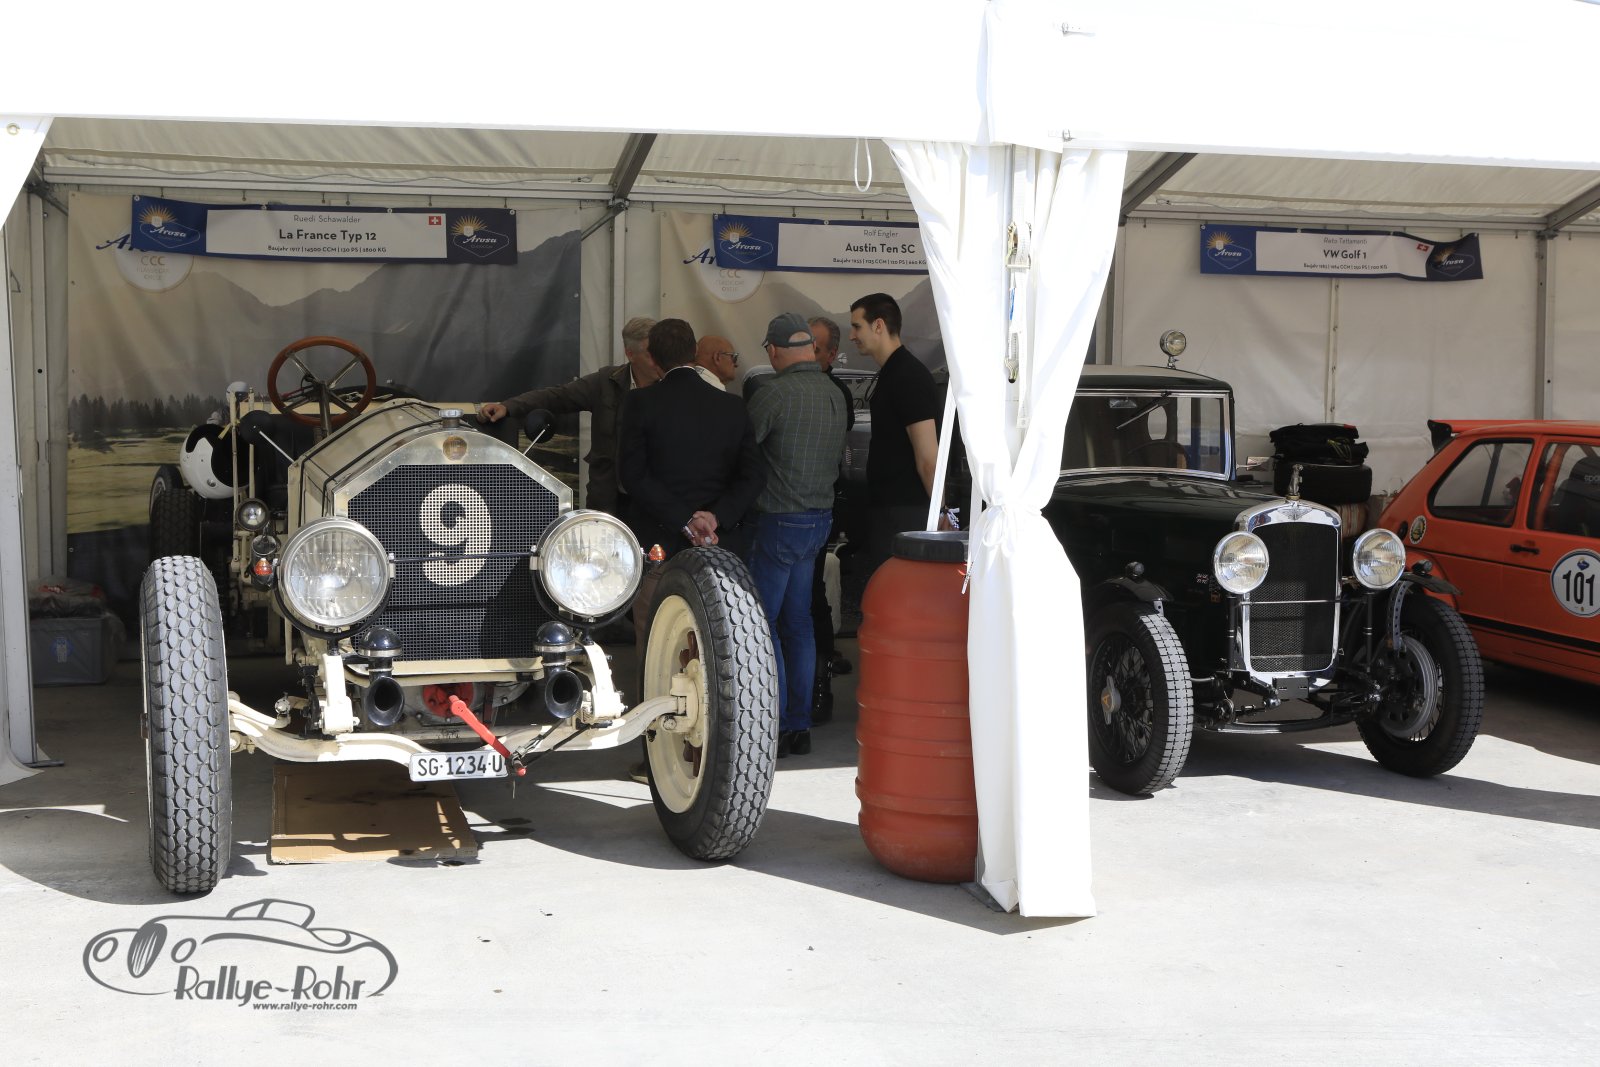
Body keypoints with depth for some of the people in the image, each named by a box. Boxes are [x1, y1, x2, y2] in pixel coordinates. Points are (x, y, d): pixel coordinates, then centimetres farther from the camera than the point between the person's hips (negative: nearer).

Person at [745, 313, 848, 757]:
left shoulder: (776, 393, -18)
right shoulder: (835, 395, 6)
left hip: (780, 520, -8)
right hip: (820, 516, 8)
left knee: (762, 622, 0)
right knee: (798, 622, 14)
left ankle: (777, 727, 1)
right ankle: (799, 725, 18)